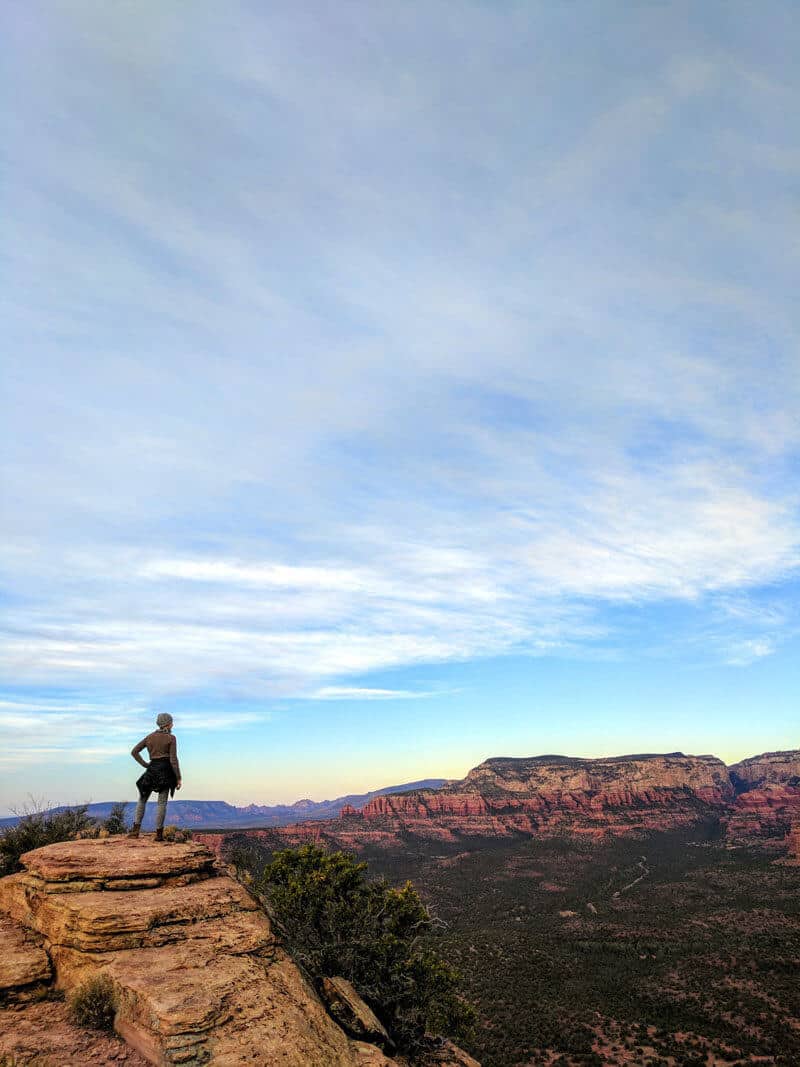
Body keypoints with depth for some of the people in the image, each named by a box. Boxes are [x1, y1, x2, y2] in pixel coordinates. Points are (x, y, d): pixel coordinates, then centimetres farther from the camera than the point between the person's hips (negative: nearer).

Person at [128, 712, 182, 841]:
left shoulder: (150, 737, 8)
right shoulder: (171, 738, -6)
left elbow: (134, 751, 4)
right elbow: (173, 759, -11)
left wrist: (145, 765, 7)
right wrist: (178, 778, -7)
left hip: (152, 769, 3)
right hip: (166, 770, -3)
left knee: (142, 799, 15)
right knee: (162, 802, 1)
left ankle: (136, 829, 4)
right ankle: (159, 833, -1)